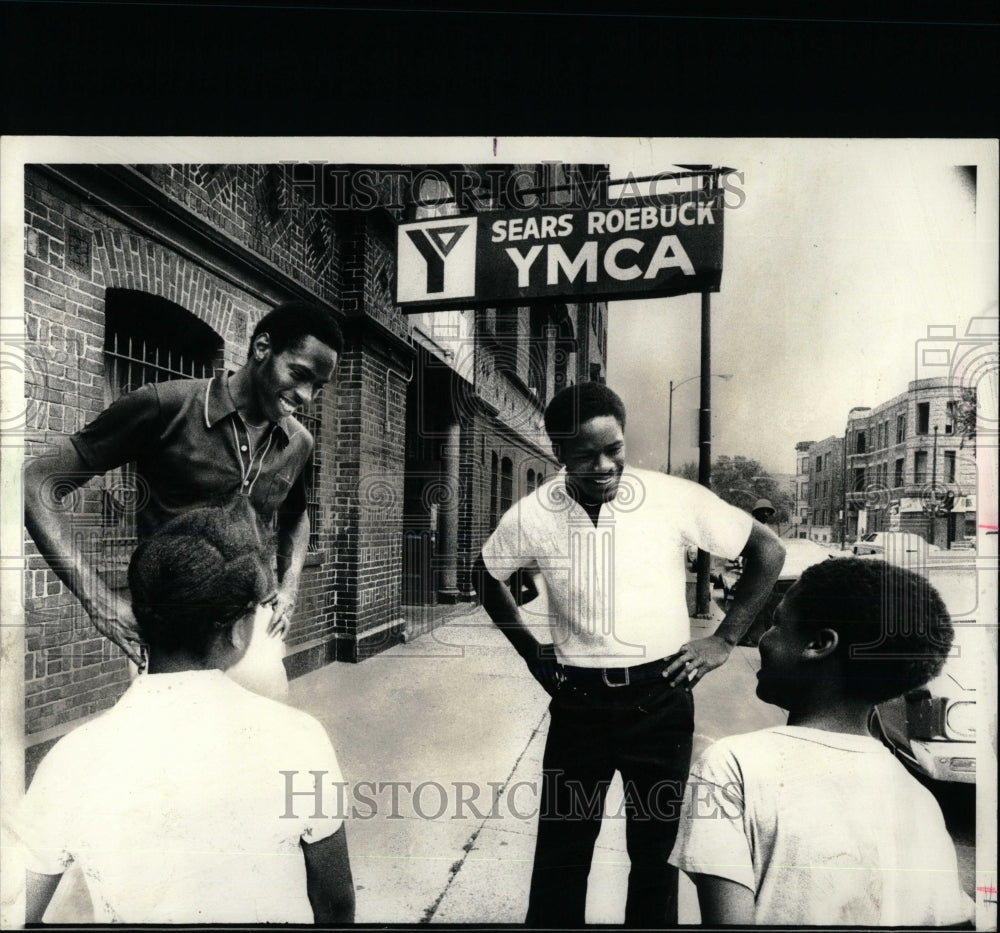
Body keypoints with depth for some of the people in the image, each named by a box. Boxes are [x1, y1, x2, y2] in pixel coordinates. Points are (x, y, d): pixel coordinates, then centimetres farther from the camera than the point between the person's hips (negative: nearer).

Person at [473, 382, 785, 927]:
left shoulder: (677, 499, -14)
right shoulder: (531, 517, -11)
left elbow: (768, 552, -1)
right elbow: (487, 576, 10)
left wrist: (723, 641, -3)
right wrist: (530, 651, 5)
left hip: (662, 696, 0)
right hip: (577, 701, 0)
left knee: (658, 846, 16)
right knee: (561, 847, 11)